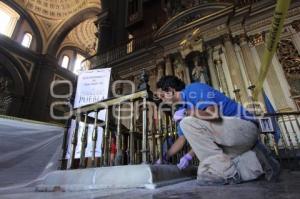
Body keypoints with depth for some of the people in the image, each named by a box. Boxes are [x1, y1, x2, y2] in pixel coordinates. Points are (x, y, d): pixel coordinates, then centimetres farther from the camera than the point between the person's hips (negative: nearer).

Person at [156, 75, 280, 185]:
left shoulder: (193, 89, -14)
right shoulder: (184, 108, 12)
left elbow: (214, 113, -31)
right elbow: (182, 139, 18)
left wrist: (187, 113, -15)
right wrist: (164, 158, 17)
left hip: (244, 127, -9)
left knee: (188, 123, -24)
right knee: (204, 174, 8)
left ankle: (228, 172, -12)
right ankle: (255, 160, 14)